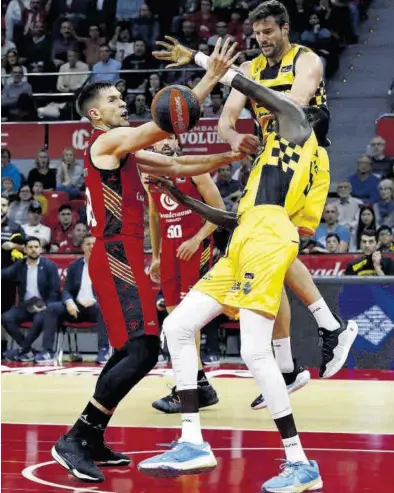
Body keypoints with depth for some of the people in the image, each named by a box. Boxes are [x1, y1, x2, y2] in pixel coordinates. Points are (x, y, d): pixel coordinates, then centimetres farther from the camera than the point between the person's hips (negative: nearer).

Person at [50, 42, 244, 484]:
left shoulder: (126, 151, 19)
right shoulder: (107, 141, -10)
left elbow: (177, 167, 21)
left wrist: (228, 157, 9)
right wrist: (211, 77, -15)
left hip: (123, 261, 10)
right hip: (116, 261, -10)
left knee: (129, 351, 15)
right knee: (142, 352, -16)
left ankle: (92, 442, 19)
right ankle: (73, 441, -15)